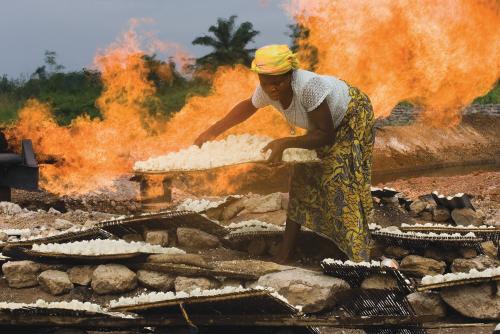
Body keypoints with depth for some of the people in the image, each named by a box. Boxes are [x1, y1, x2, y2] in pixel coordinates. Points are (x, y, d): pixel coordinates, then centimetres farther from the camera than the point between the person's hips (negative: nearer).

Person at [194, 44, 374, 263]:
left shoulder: (307, 87, -42)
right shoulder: (266, 91, -22)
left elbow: (326, 136, -36)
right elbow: (248, 106, 3)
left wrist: (285, 143, -44)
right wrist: (211, 133, -1)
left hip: (352, 116, -7)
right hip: (322, 125, 7)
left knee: (340, 185, -16)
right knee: (302, 181, 6)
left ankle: (359, 261, -11)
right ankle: (284, 257, 13)